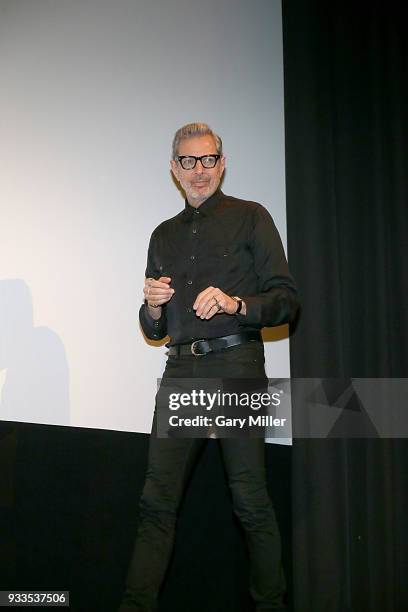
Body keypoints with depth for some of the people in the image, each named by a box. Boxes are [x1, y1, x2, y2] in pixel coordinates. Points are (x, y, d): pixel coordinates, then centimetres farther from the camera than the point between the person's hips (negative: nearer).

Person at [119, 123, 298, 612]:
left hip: (236, 368, -4)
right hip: (180, 371, 4)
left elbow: (286, 300, 1)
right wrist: (152, 306, 1)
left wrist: (235, 304, -16)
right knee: (157, 502, 0)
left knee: (251, 503, -4)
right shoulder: (164, 235, 22)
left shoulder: (250, 218, 8)